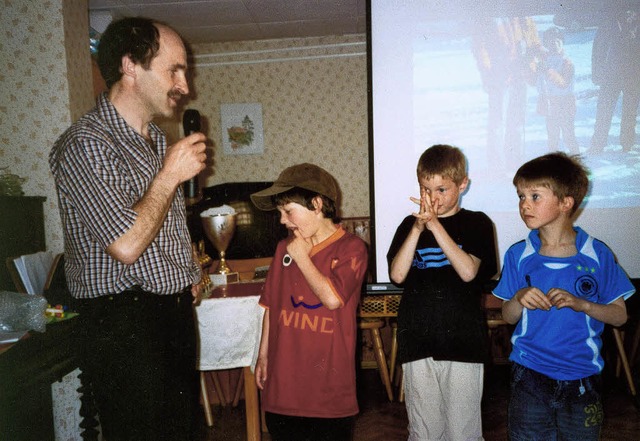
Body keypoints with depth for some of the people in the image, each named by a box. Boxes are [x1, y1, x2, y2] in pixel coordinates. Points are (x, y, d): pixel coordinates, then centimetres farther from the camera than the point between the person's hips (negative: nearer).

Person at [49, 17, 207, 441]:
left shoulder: (158, 139, 12)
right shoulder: (85, 144, -17)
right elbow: (126, 245, -27)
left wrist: (189, 274, 12)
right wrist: (171, 174, -16)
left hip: (176, 307, 8)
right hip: (125, 321, -8)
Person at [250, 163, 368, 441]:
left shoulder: (351, 248, -9)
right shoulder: (285, 248, 4)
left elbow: (333, 298, -22)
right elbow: (271, 306, 11)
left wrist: (302, 257, -13)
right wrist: (263, 355, 14)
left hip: (329, 377, -4)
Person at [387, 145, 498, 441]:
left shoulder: (476, 223, 2)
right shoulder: (410, 224, 8)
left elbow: (469, 271, -14)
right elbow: (397, 275, -5)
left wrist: (435, 225, -18)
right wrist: (418, 229, -14)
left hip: (463, 341, -2)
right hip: (418, 341, 2)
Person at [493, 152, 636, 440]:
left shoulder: (597, 254, -6)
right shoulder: (518, 255, -4)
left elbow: (619, 316, -2)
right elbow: (508, 317, 0)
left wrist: (581, 304, -19)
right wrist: (519, 299, -21)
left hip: (582, 378, 0)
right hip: (529, 375, 1)